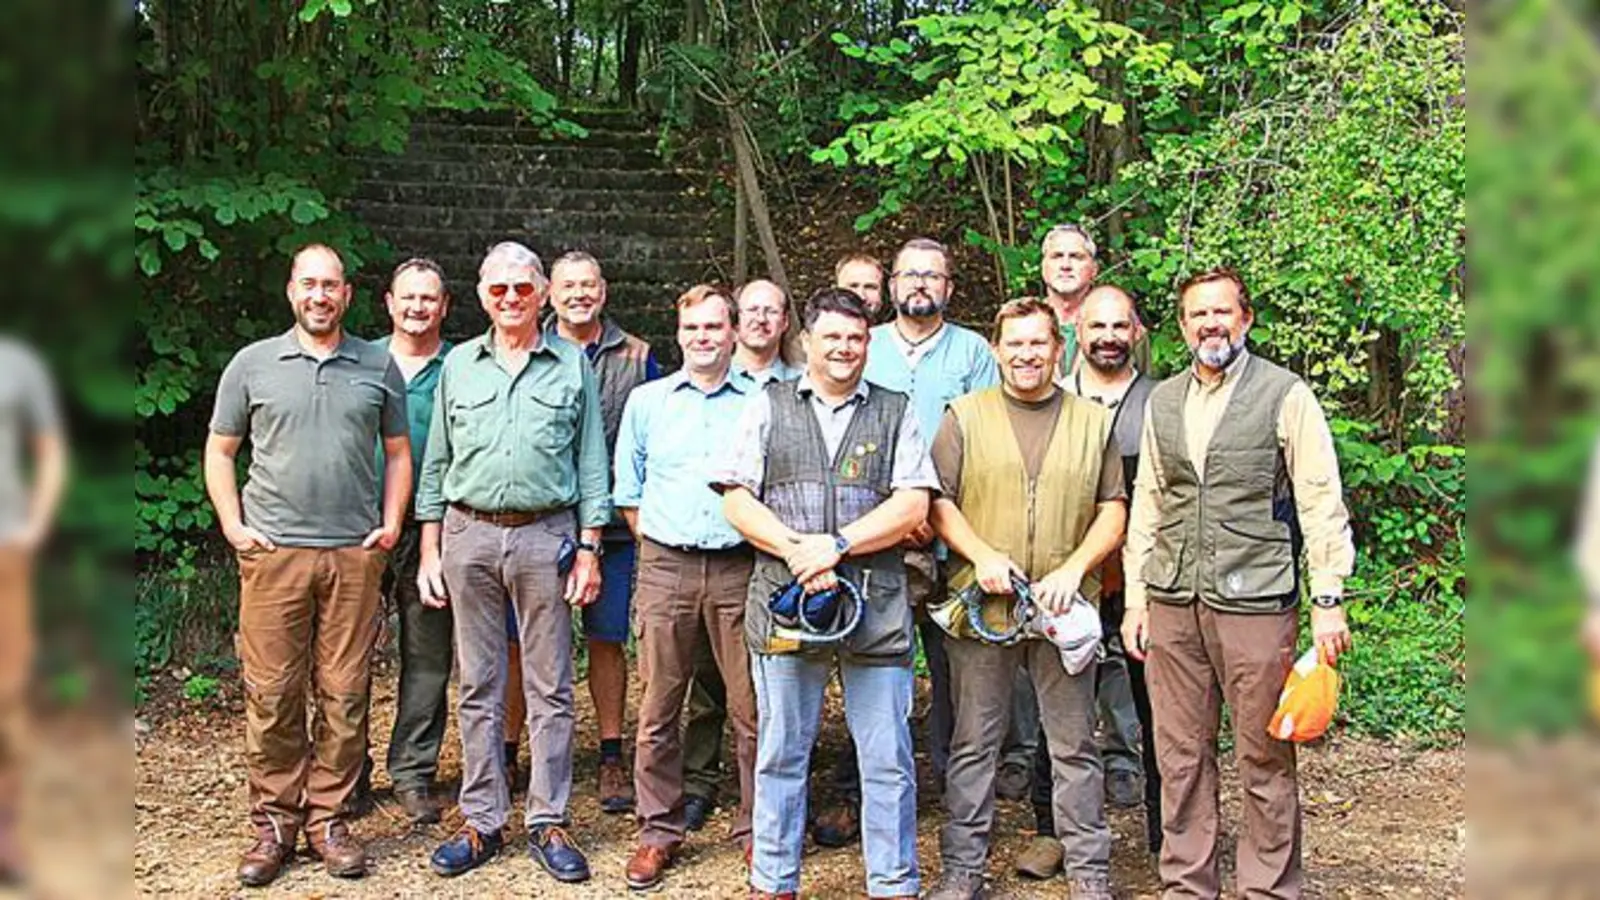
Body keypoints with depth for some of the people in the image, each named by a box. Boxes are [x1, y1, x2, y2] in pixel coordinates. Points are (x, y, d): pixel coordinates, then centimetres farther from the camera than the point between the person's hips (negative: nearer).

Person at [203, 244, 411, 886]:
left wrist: (391, 522, 4)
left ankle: (328, 819, 15)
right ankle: (274, 822, 13)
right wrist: (232, 524, 0)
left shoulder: (378, 367, 10)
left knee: (344, 695, 3)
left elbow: (398, 451, 16)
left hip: (355, 555, 1)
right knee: (272, 695, 1)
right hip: (273, 552, -1)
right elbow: (219, 451, 11)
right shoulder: (252, 364, 7)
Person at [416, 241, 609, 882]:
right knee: (478, 686, 7)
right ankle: (482, 821, 17)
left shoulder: (573, 366, 6)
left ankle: (547, 822, 12)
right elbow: (435, 464, 12)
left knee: (550, 688, 3)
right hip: (469, 534, 2)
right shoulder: (458, 366, 11)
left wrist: (588, 549, -1)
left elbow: (592, 464, 5)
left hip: (546, 535, -1)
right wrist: (429, 550, 6)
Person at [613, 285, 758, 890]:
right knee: (658, 709, 4)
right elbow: (628, 493, 15)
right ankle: (659, 832, 15)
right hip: (666, 568, 1)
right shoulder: (646, 402, 11)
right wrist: (656, 545, 9)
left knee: (752, 708, 2)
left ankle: (757, 829, 15)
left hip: (741, 567, -1)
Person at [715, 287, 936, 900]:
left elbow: (912, 507, 1)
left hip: (876, 606, 0)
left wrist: (837, 544, -12)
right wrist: (796, 549, -11)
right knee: (780, 754, 8)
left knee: (888, 758, 4)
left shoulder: (896, 413, 12)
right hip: (784, 599, 0)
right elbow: (736, 501, 3)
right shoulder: (768, 407, 11)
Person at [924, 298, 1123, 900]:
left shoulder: (1094, 422, 9)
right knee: (974, 743, 8)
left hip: (1064, 606, 1)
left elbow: (1113, 509, 7)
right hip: (979, 603, 0)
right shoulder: (965, 416, 6)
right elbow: (938, 500, 2)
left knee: (1074, 744, 7)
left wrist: (1073, 568, -8)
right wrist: (981, 556, -12)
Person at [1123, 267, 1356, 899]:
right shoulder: (1162, 401, 13)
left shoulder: (1285, 395, -1)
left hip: (1255, 603, -4)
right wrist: (1136, 597, 13)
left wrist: (1328, 599, -8)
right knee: (1180, 757, 10)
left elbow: (1321, 503, -3)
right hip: (1171, 605, 4)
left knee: (1264, 759, 2)